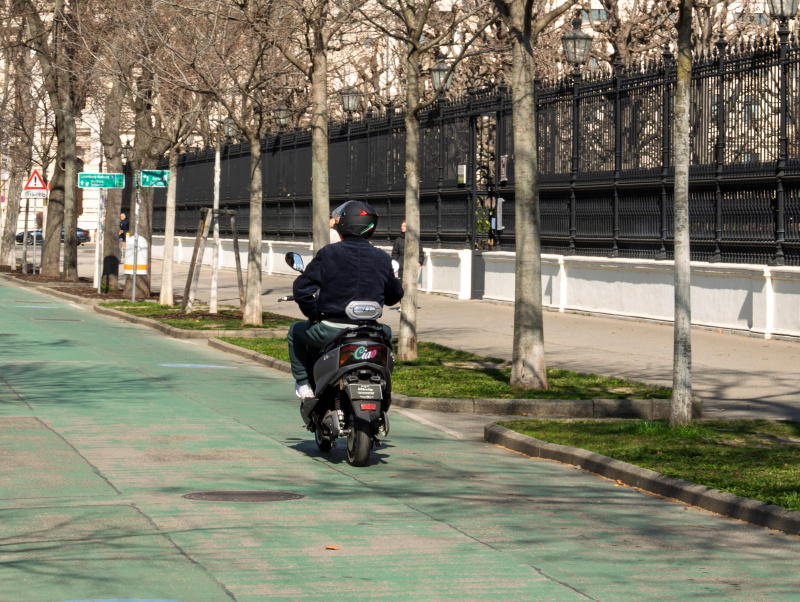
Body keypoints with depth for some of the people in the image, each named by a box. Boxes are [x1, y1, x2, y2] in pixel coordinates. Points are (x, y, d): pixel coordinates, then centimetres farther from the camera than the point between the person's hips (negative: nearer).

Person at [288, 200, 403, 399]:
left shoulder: (328, 254, -7)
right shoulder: (381, 258, 2)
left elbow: (301, 288, -10)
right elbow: (395, 295, 14)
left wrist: (313, 314, 7)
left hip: (330, 331, -3)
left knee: (295, 332, 26)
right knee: (386, 332, 37)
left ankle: (303, 384, 20)